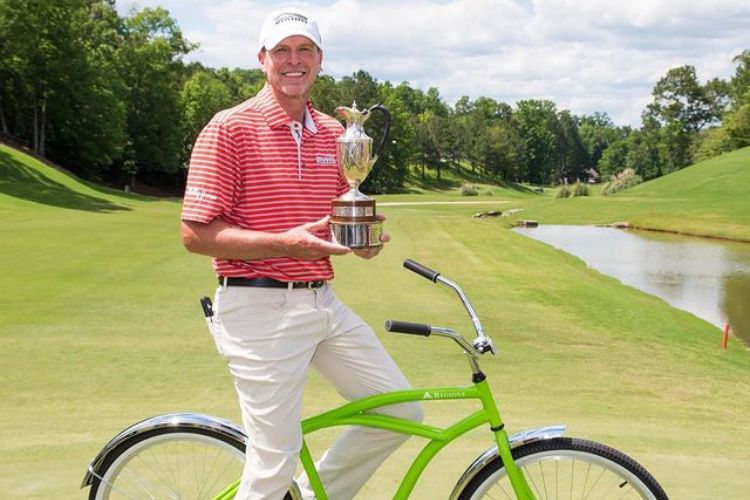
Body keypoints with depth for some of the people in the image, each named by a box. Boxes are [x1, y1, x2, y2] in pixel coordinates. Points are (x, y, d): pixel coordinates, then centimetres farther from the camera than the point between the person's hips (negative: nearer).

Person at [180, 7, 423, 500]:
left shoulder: (333, 132, 12)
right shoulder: (231, 127, -8)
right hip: (259, 307, -7)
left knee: (402, 412, 9)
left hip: (323, 303, 7)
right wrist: (285, 245, -22)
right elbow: (196, 234, -12)